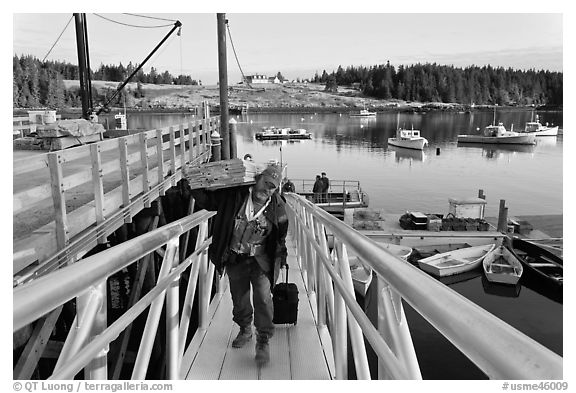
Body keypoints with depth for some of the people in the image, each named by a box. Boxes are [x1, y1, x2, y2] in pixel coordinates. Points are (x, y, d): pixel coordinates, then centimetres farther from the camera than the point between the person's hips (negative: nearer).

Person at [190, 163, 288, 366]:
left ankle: (263, 341, 3)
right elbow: (208, 201, -2)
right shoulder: (234, 194, -12)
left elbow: (281, 234, 5)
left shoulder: (277, 206, -9)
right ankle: (245, 330, 42)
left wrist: (280, 257, 7)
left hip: (261, 259, -1)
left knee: (263, 297, -14)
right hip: (235, 258, 2)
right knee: (239, 298, 15)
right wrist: (195, 188, -17)